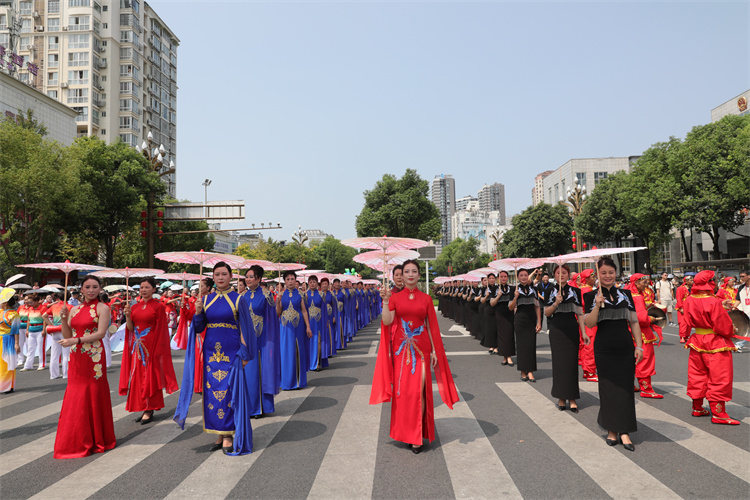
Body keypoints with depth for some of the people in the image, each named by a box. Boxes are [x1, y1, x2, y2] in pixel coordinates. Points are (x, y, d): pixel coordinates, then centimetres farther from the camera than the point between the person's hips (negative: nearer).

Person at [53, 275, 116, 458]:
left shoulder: (102, 308, -4)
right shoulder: (75, 309, 12)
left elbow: (100, 333, -14)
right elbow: (66, 336, 11)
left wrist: (76, 340, -20)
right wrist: (64, 319, -2)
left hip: (94, 358, -5)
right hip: (76, 358, 5)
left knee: (93, 396, 1)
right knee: (75, 398, 8)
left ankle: (95, 439, 15)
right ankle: (78, 440, 21)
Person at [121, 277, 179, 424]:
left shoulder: (158, 306, -5)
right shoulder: (134, 306, 10)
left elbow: (161, 330, -7)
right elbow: (131, 328, 6)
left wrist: (158, 350, -13)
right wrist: (127, 316, -11)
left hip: (151, 346, -5)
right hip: (137, 346, 5)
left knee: (150, 377, -1)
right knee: (138, 377, 7)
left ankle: (150, 411, 8)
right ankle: (144, 409, 17)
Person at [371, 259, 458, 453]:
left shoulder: (426, 299, 6)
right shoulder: (395, 297, 4)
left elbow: (431, 326, 7)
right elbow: (387, 321, -8)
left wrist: (434, 350, 4)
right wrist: (385, 301, -18)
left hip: (421, 349, 0)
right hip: (400, 349, 1)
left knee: (418, 391, -4)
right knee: (401, 390, 3)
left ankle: (417, 436, 7)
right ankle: (404, 433, 20)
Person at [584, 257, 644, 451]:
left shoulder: (625, 294, 8)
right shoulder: (592, 296, -1)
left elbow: (634, 322, 10)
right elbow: (589, 324, -9)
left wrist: (639, 346, 3)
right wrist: (597, 305, -22)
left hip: (625, 347, 3)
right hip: (604, 348, -2)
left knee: (625, 386, 2)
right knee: (608, 387, 3)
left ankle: (624, 431, 8)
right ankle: (612, 430, 15)